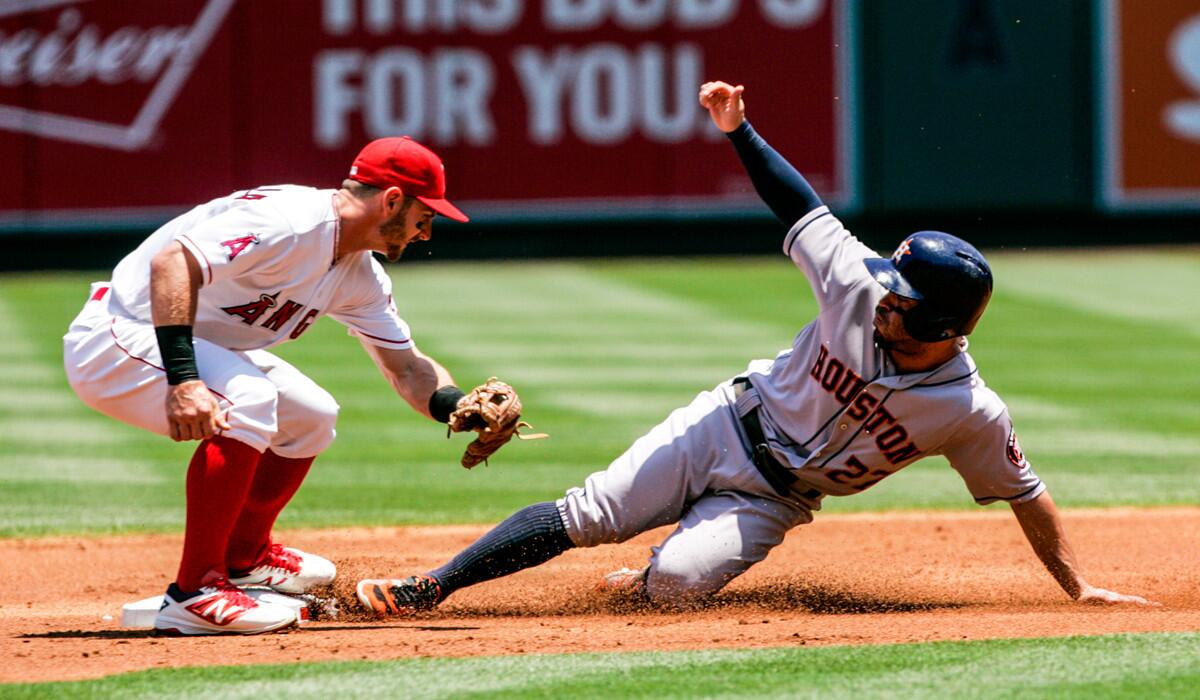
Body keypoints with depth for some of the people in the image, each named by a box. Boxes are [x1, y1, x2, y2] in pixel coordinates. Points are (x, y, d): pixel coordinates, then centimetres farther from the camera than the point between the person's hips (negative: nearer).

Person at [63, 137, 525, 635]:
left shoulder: (360, 276, 6)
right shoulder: (291, 221, -26)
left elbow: (406, 368, 11)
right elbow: (171, 261, -35)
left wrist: (463, 407, -11)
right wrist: (182, 379, -43)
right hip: (113, 339, -10)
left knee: (310, 417, 13)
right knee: (248, 401, -30)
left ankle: (244, 556, 30)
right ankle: (194, 593, -25)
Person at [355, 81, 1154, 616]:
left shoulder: (971, 411, -21)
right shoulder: (860, 285, -17)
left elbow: (1026, 494, -10)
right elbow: (803, 206, -5)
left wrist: (1080, 587, -7)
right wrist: (740, 132, -14)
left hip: (774, 498, -2)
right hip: (726, 427, 2)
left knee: (676, 581, -26)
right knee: (587, 515, -10)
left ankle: (649, 578, 11)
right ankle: (429, 588, -6)